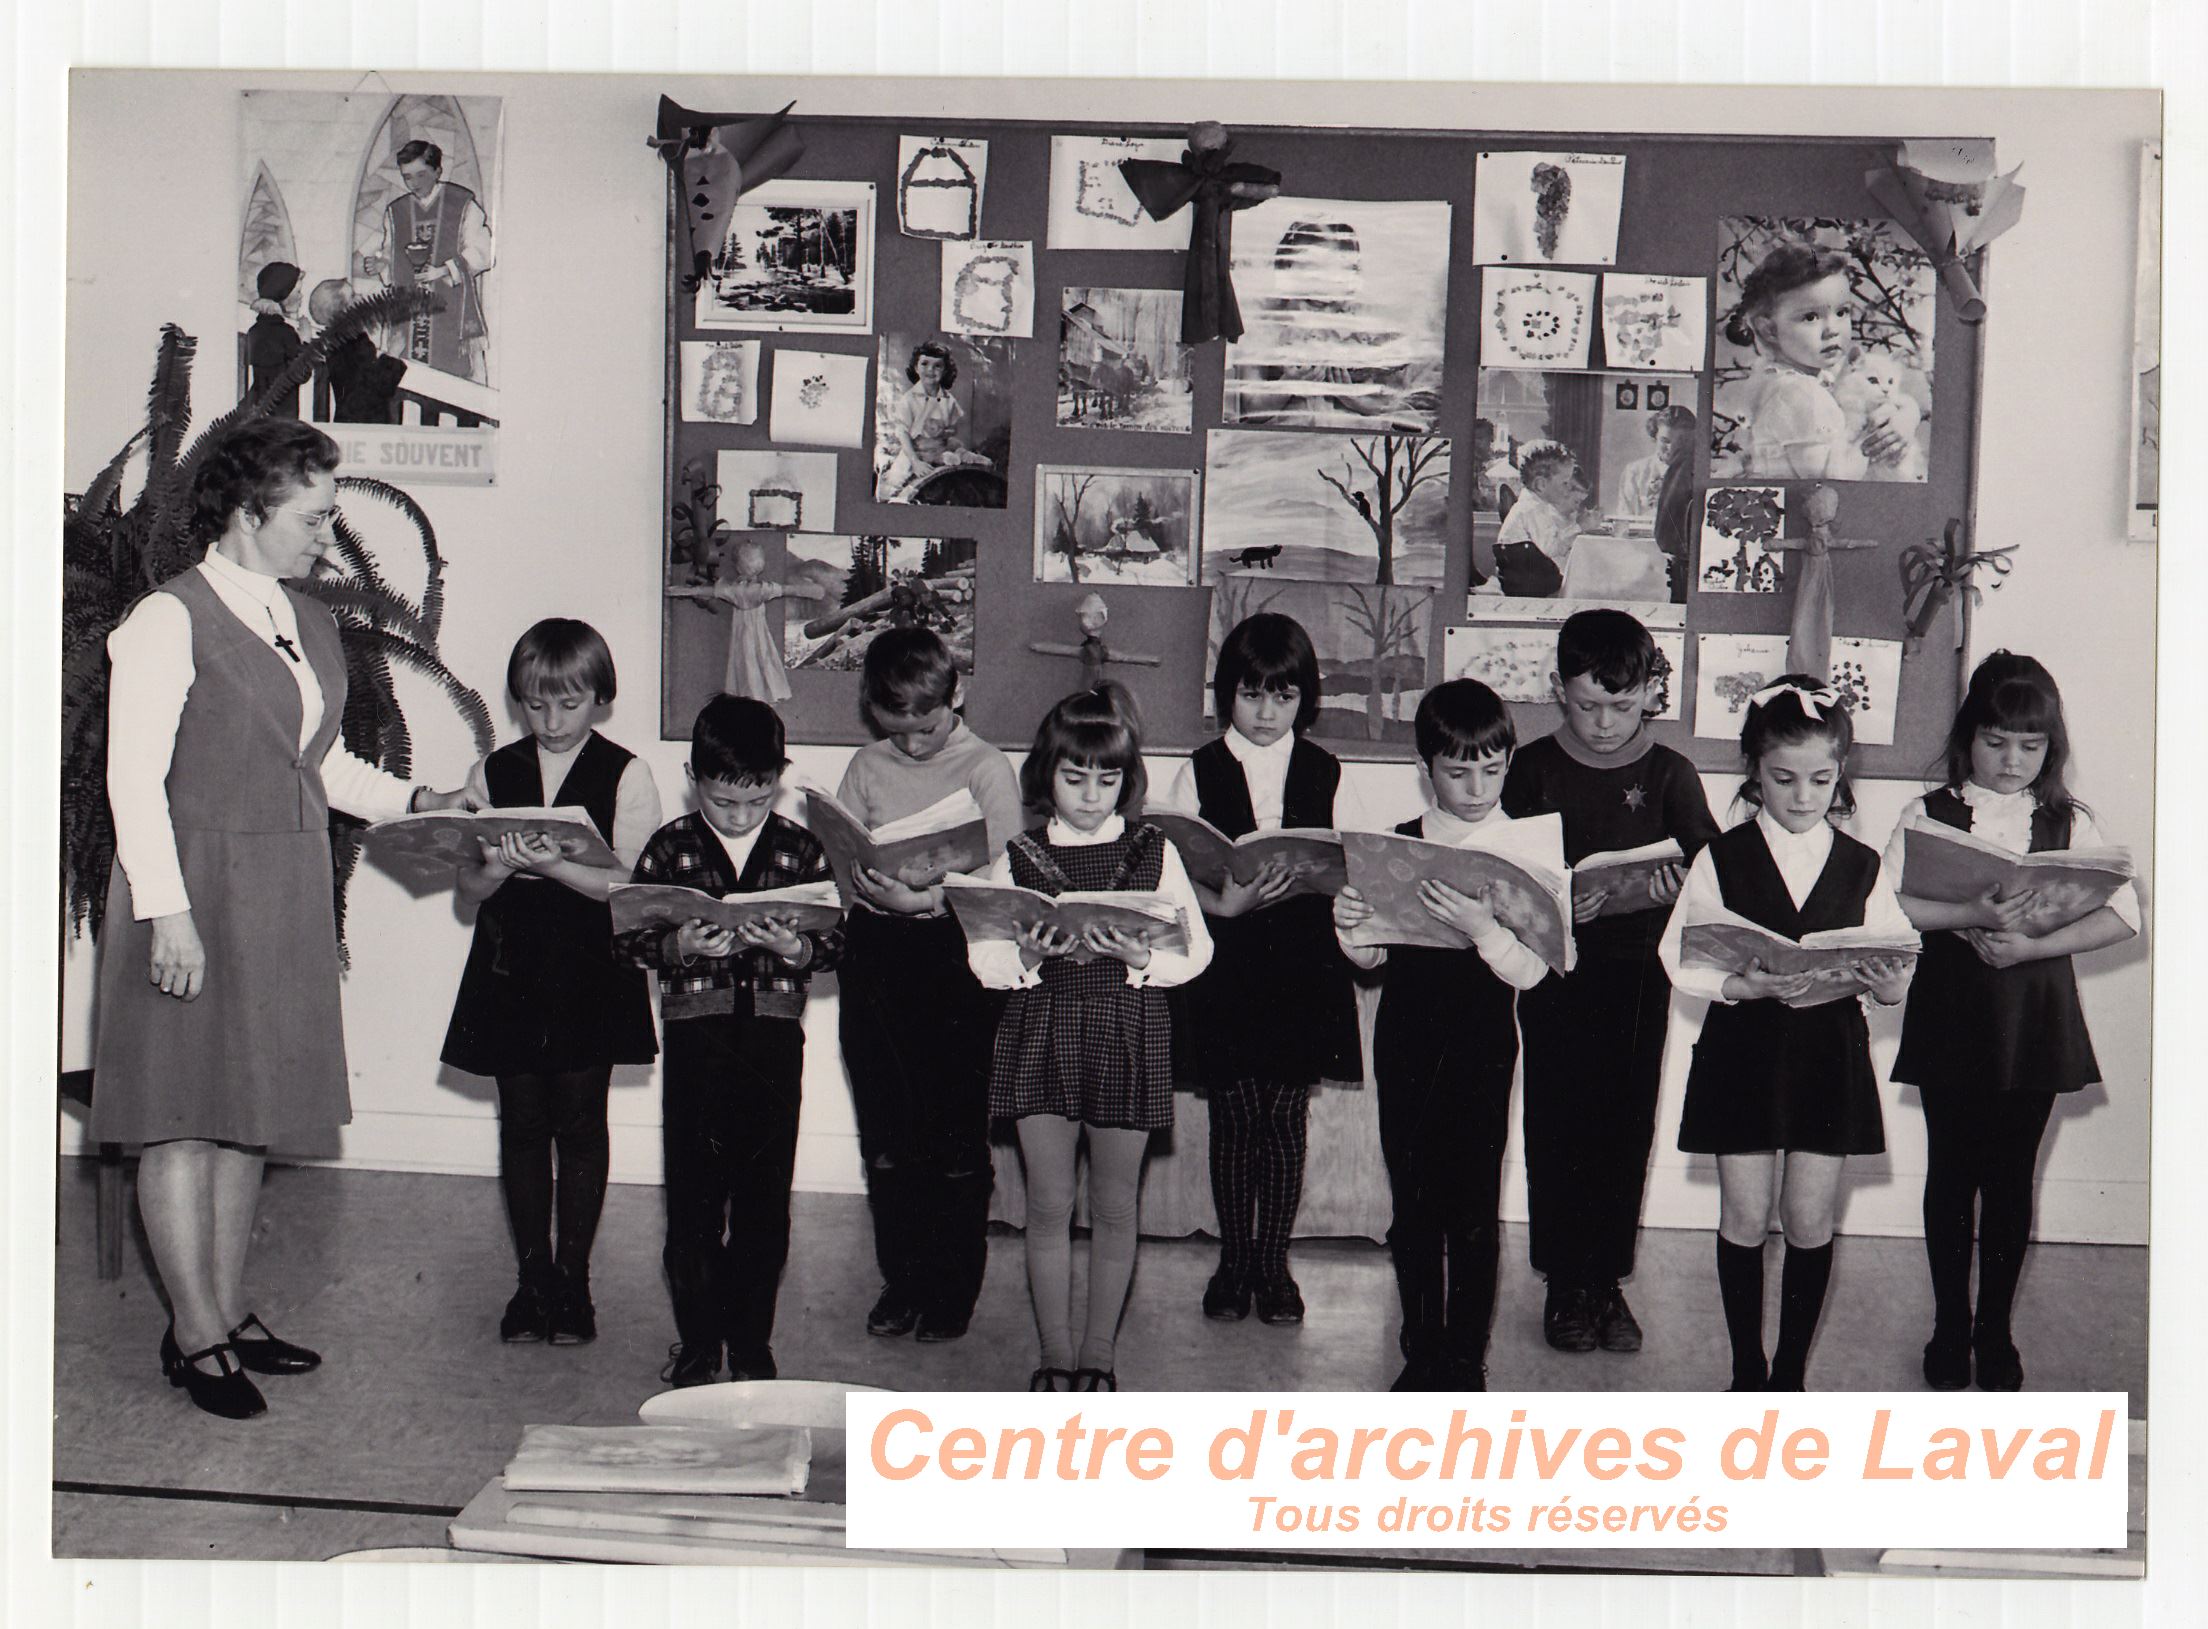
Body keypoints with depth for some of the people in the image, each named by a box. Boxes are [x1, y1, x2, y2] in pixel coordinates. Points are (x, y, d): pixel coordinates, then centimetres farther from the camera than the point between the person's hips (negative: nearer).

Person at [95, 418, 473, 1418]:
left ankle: (228, 1311, 22)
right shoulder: (168, 622, -11)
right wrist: (168, 913, -19)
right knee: (183, 1118, 0)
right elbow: (135, 781, -14)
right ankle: (195, 1334, 8)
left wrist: (417, 801, 6)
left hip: (285, 899, 7)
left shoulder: (308, 624, 12)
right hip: (196, 886, -7)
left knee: (248, 1109, 12)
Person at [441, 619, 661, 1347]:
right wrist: (501, 864, -16)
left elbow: (631, 885, -10)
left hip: (590, 971, -3)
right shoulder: (494, 773, 8)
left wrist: (554, 866, -23)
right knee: (521, 1122, 6)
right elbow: (469, 890, 6)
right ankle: (532, 1275, 16)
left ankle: (573, 1278, 12)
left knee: (580, 1122, 2)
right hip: (511, 971, 3)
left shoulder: (625, 775, -2)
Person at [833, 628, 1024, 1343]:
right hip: (876, 951, 4)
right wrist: (865, 885, -12)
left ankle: (953, 1287, 12)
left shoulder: (988, 770, -1)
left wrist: (924, 898, -22)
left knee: (958, 1135, 0)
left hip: (956, 947, -4)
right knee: (886, 1134, 8)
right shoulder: (867, 767, 10)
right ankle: (900, 1278, 21)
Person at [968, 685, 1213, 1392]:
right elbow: (982, 958, 2)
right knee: (1048, 1205, 4)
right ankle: (1055, 1352, 16)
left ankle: (1099, 1352, 20)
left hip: (1128, 1038, 0)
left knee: (1114, 1207, 7)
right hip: (1041, 1034, 0)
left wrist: (1140, 956, -17)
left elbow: (1195, 949, 1)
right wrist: (1028, 954, -19)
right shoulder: (1019, 859, 5)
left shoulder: (1154, 853, 4)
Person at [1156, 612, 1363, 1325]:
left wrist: (1308, 879, -15)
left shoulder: (1324, 773, 7)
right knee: (1234, 1114, 2)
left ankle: (1273, 1262, 14)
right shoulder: (1201, 771, 4)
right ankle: (1233, 1259, 16)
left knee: (1286, 1115, 3)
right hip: (1226, 965, 0)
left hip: (1303, 964, 1)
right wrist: (1225, 904, -17)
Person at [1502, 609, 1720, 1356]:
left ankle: (1608, 1282, 16)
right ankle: (1565, 1285, 13)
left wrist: (1616, 899, -25)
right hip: (1556, 966, 0)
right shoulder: (1534, 768, 1)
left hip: (1637, 967, 1)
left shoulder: (1667, 774, 1)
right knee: (1558, 1123, 2)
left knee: (1625, 1127, 4)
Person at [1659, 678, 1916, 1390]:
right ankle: (1747, 1372, 16)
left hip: (1829, 1054, 1)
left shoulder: (1862, 868, 4)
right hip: (1743, 1049, -1)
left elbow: (1898, 964, 5)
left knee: (1810, 1221, 4)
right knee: (1745, 1218, 4)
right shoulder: (1722, 859, -1)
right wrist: (1744, 986, -21)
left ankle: (1792, 1371, 17)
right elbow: (1682, 959, -5)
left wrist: (1889, 983, -18)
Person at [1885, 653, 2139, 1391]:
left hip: (2034, 1018, 1)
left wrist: (2029, 944, -19)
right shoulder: (1928, 815, 0)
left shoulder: (2069, 823, 3)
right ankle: (1950, 1327, 21)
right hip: (1951, 1012, -1)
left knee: (2012, 1177, 8)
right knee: (1952, 1173, 7)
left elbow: (2121, 915, -8)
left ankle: (1996, 1330, 22)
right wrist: (1972, 916, -26)